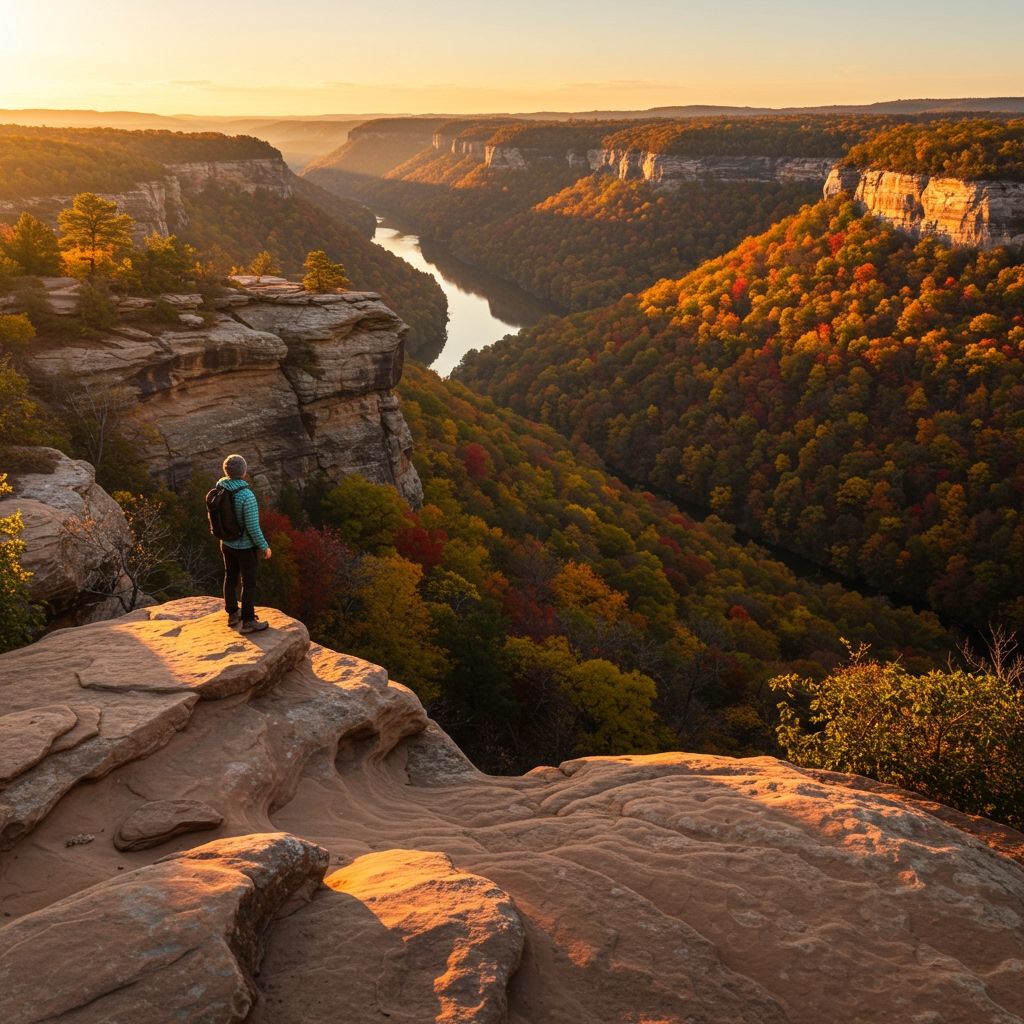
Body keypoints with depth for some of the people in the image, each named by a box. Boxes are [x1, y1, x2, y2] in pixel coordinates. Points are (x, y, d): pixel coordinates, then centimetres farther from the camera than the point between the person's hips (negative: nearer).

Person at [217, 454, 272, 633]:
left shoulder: (219, 489, -11)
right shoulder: (247, 496, -33)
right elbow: (253, 527, -27)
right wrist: (265, 547, -13)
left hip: (227, 542, 7)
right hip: (246, 546, -7)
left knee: (231, 577, 22)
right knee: (249, 583, 8)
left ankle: (233, 614, 38)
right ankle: (248, 622, 19)